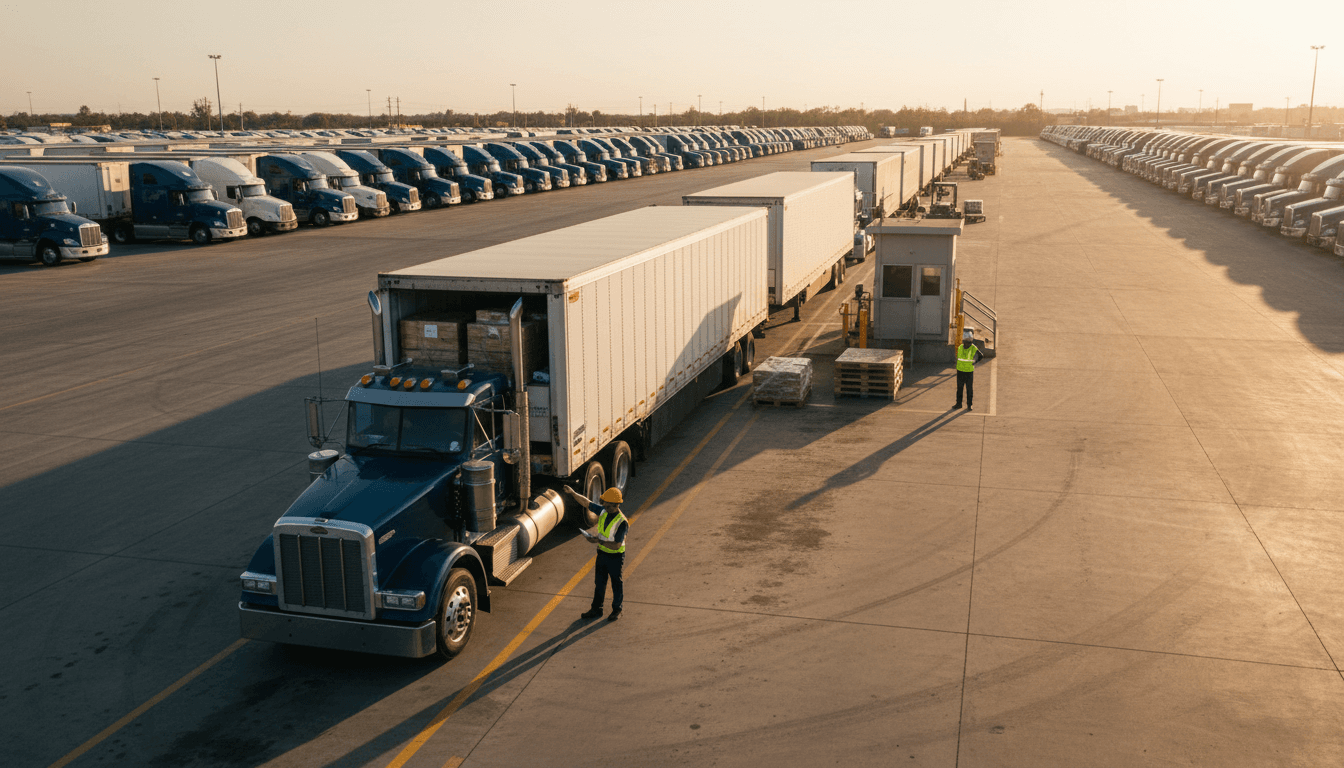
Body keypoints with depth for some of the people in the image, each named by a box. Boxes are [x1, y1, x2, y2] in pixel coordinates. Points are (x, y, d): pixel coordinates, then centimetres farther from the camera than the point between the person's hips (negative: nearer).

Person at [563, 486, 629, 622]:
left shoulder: (622, 522, -27)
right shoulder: (603, 511, -6)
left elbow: (616, 545, -28)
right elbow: (586, 502, 3)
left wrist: (599, 541, -33)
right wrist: (573, 493, -7)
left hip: (615, 557, -7)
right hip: (602, 553, 7)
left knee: (616, 585, 12)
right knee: (599, 583, 17)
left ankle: (616, 610, 29)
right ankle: (596, 609, 31)